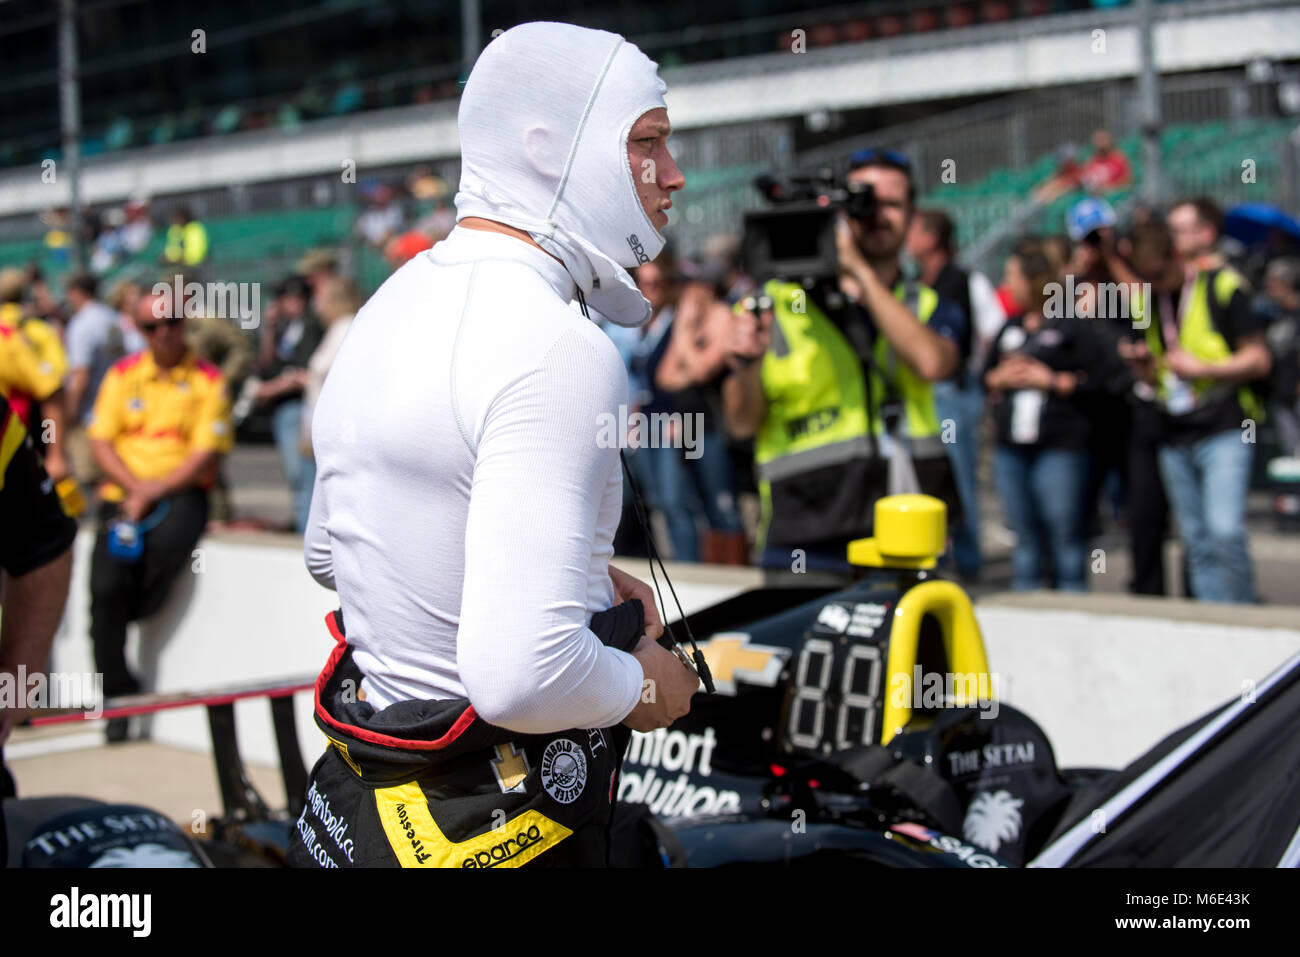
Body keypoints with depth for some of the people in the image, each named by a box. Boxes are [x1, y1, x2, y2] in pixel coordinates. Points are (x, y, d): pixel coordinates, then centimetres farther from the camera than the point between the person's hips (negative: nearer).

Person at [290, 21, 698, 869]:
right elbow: (519, 676, -32)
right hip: (494, 828, -9)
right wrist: (641, 689, -10)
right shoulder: (561, 351, -24)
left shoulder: (394, 301, 7)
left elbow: (327, 552, 20)